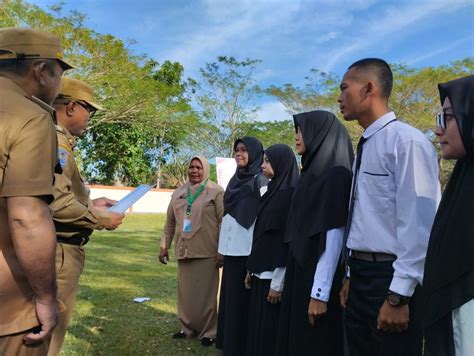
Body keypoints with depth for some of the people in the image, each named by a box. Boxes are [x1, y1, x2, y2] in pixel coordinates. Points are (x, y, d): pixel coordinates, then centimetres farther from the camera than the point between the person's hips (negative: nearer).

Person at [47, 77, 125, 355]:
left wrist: (90, 203, 11)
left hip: (64, 249, 10)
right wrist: (100, 218, -16)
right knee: (50, 331, 2)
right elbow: (54, 200, -28)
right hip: (59, 251, -10)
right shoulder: (54, 141, -17)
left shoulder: (59, 141, 15)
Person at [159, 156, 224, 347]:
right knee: (185, 292, 13)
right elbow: (170, 222, 16)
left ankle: (208, 332, 18)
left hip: (206, 252, -5)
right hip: (184, 251, 5)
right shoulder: (178, 193, 11)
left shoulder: (216, 192, -5)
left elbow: (224, 222, -7)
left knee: (205, 293, 3)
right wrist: (164, 245, 14)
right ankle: (188, 328, 29)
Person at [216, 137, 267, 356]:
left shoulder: (260, 181, -9)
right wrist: (221, 248, 15)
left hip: (247, 251, -7)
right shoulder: (235, 179, 12)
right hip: (231, 249, 8)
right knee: (230, 297, 16)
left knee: (241, 300, 2)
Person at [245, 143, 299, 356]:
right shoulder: (272, 191, 12)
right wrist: (252, 268, 14)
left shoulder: (289, 193, -14)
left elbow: (288, 241, -19)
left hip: (274, 275, -8)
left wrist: (278, 283, -19)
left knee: (269, 328, 2)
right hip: (261, 273, 8)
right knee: (258, 326, 15)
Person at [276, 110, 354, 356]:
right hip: (301, 271, 9)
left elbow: (334, 235, -20)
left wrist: (320, 292, -21)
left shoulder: (336, 175, -14)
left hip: (319, 276, -8)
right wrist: (296, 276, 16)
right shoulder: (313, 172, 13)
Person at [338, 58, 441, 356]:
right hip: (361, 274, 8)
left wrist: (398, 296, -19)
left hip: (392, 278, -8)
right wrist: (354, 275, 16)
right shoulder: (365, 146, 11)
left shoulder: (407, 141, -15)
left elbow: (419, 224, -20)